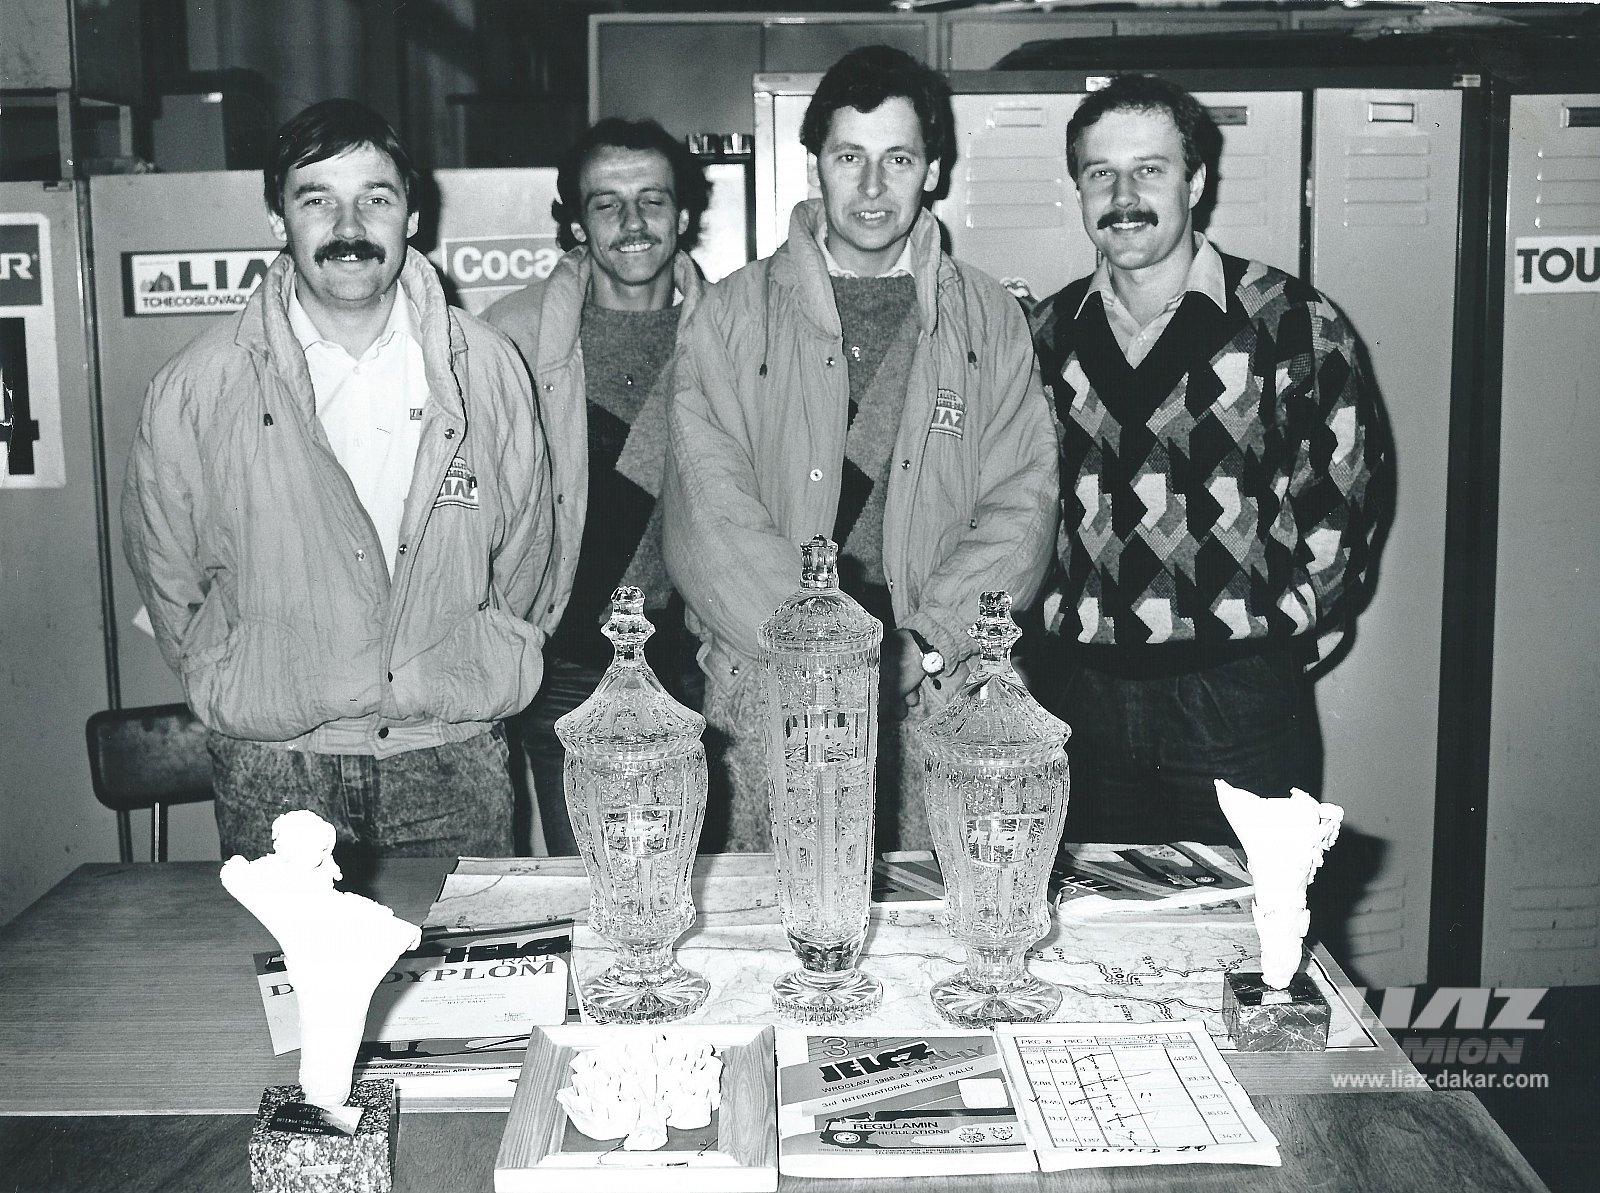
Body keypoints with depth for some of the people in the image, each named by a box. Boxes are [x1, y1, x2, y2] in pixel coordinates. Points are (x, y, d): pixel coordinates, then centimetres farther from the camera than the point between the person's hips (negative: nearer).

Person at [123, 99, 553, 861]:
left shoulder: (486, 368, 0)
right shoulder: (195, 388, -5)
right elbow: (168, 577, 7)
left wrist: (462, 679, 8)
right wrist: (247, 693, 7)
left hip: (454, 763, 1)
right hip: (273, 774, -1)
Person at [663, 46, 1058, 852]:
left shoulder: (987, 318, 10)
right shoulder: (735, 312, 4)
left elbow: (1023, 504, 2)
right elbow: (710, 515, -5)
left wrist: (923, 649, -10)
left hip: (942, 690, 1)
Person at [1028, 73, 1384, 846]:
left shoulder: (1290, 323, -5)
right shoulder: (1049, 334, 7)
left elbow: (1339, 504, -1)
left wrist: (1281, 637, -2)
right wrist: (1056, 618, 9)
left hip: (1240, 699, -3)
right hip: (1086, 696, 3)